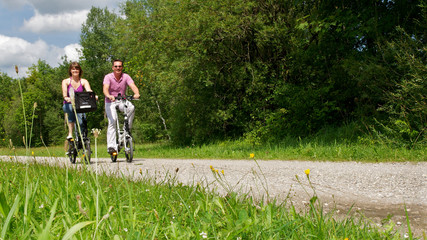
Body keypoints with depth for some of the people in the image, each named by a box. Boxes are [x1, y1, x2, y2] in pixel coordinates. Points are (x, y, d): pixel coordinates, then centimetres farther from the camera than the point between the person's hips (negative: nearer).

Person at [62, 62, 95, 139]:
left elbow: (89, 90, -13)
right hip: (68, 105, -1)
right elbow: (64, 91, -17)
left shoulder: (84, 81, 7)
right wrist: (66, 97, -41)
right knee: (71, 108, -35)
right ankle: (70, 133, -34)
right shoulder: (66, 81, 4)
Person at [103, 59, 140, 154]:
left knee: (131, 107, -31)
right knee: (112, 121, -19)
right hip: (110, 102, -2)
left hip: (122, 101, 2)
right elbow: (105, 88, -28)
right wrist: (109, 96, -50)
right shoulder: (108, 77, -11)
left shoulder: (126, 77, -6)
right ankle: (111, 146, -19)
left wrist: (136, 93, -43)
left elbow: (133, 86, -21)